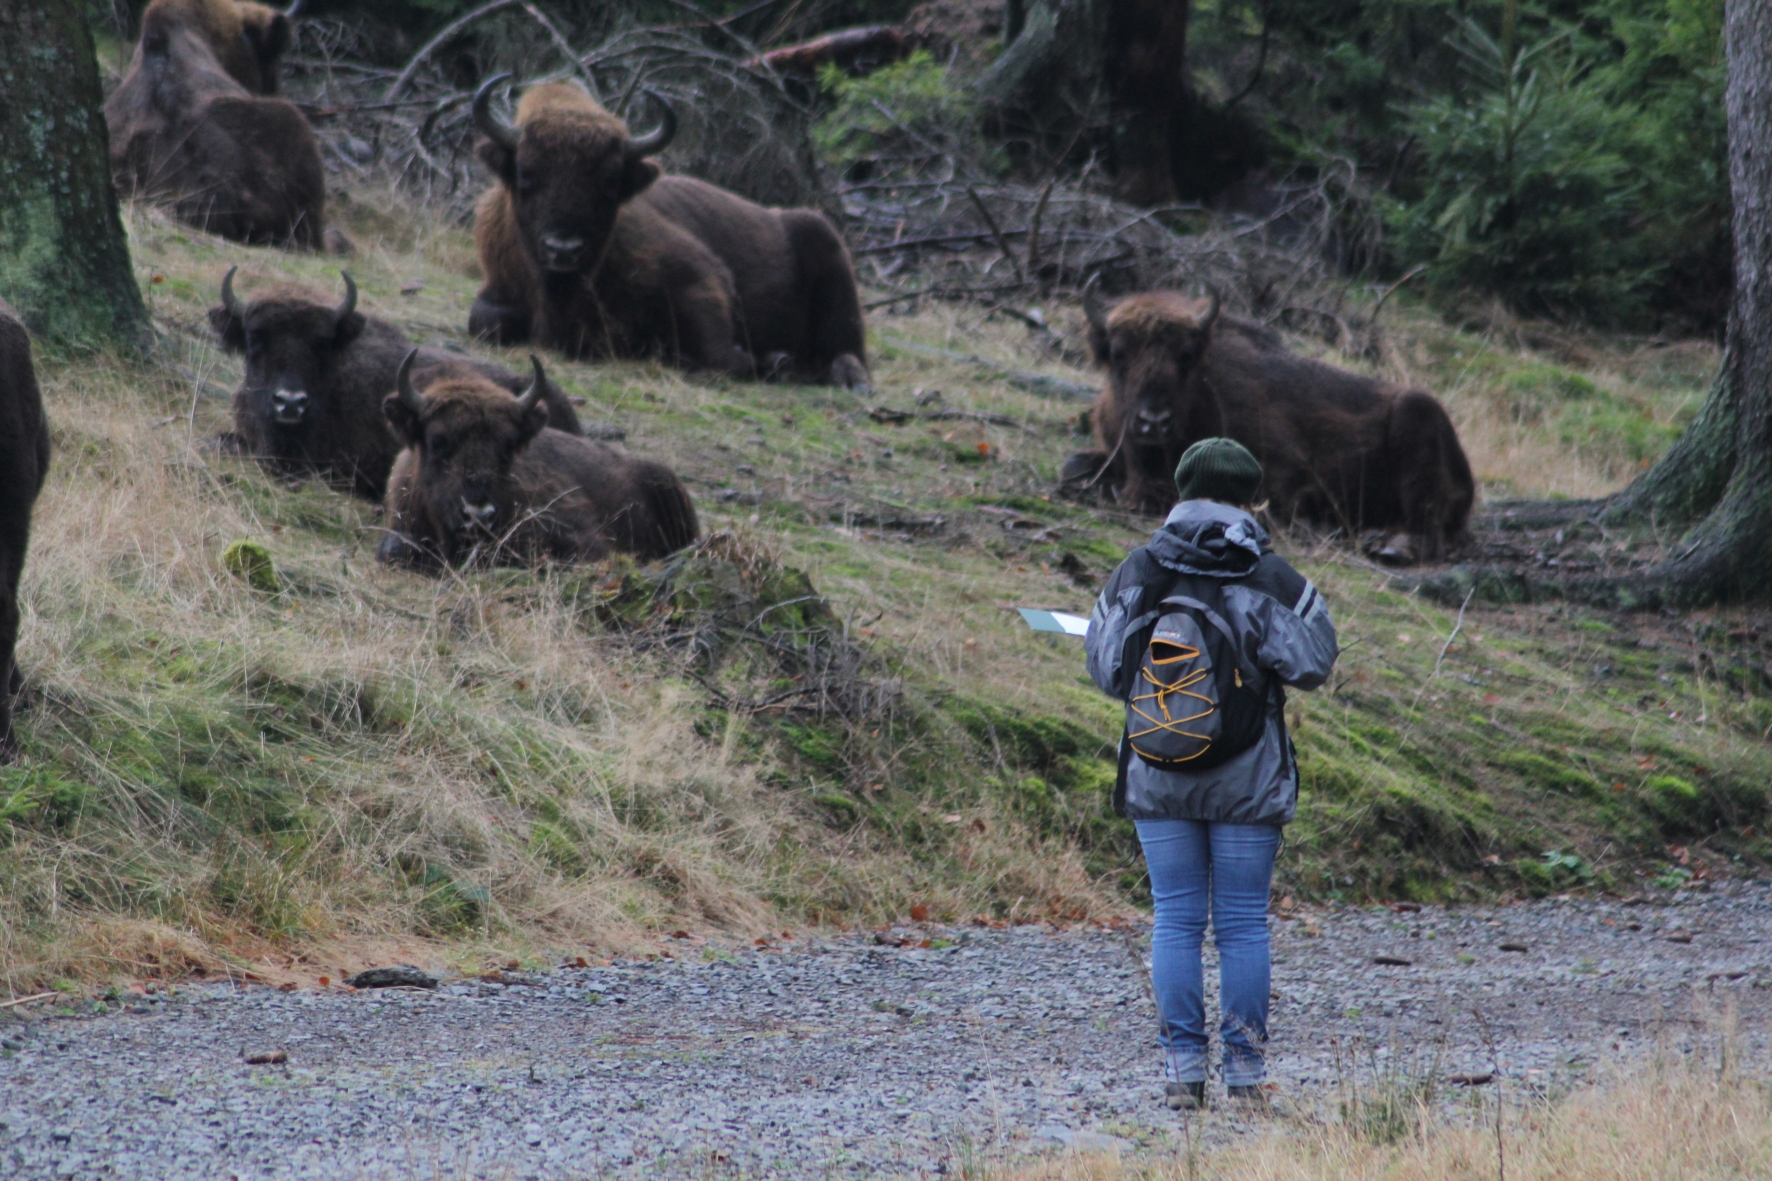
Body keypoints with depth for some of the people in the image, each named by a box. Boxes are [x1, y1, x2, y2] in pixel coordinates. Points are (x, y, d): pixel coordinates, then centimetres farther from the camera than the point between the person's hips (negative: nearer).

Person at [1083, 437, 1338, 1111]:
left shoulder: (1138, 573, 0)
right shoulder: (1270, 577, -7)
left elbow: (1105, 668, 2)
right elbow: (1313, 664, -7)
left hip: (1158, 777, 2)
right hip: (1248, 781, -1)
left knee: (1175, 920, 6)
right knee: (1243, 923, 4)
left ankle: (1182, 1068, 2)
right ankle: (1245, 1071, 5)